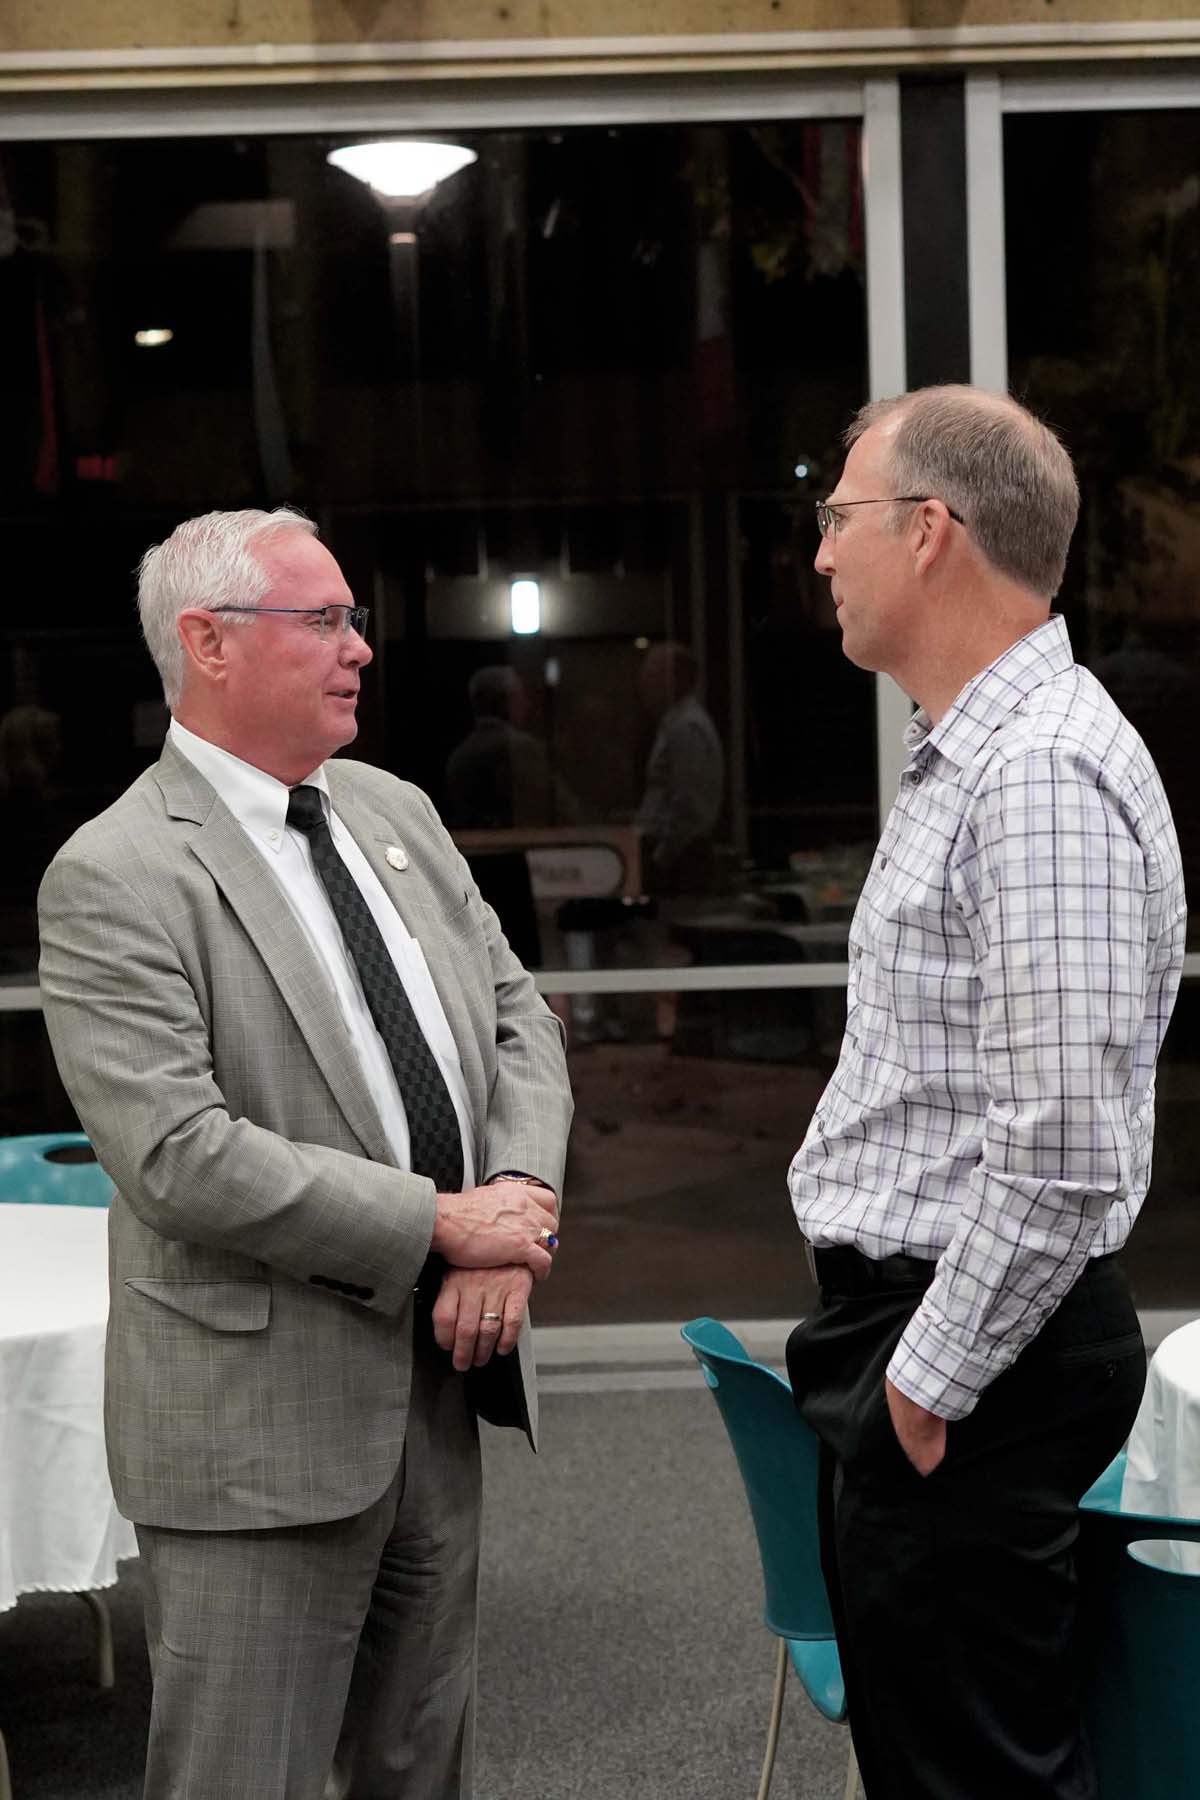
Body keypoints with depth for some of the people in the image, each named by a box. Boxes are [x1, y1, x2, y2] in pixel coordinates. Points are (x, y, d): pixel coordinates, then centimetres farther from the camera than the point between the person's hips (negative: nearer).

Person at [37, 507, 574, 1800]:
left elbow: (517, 1017, 11)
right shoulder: (117, 879, -14)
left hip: (441, 1375, 7)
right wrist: (439, 1223, -18)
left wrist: (517, 1207, -8)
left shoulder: (395, 814, 10)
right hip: (264, 1413, -7)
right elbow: (178, 1158, -22)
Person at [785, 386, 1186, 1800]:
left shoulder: (1042, 771, -21)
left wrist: (934, 1378, -17)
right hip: (904, 1323, 10)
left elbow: (1063, 1148, -26)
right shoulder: (964, 757, 13)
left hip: (974, 1361, -10)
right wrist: (887, 1351, 18)